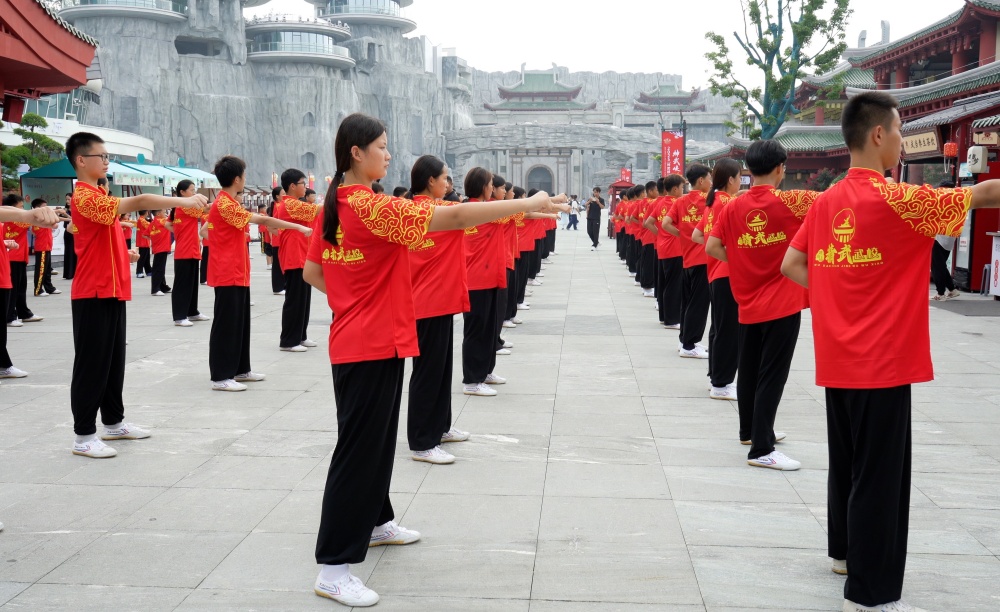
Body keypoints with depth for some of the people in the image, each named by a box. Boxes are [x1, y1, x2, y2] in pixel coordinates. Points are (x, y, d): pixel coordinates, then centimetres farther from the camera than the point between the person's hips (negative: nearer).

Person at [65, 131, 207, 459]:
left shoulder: (99, 196, 16)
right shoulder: (85, 197, -17)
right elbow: (139, 201, -29)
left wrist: (123, 254, 9)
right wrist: (184, 201, -29)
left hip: (112, 291, 10)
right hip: (94, 293, -10)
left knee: (114, 359, 16)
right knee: (92, 363, -4)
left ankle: (113, 422, 27)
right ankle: (84, 436, 2)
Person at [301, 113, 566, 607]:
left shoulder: (335, 205, 9)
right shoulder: (373, 206, -19)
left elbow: (311, 271, 16)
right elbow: (456, 217, -25)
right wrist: (529, 205, -22)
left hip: (357, 340, 9)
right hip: (372, 347, -9)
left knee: (377, 437, 23)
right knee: (358, 450, -6)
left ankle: (374, 522, 41)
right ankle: (333, 569, -1)